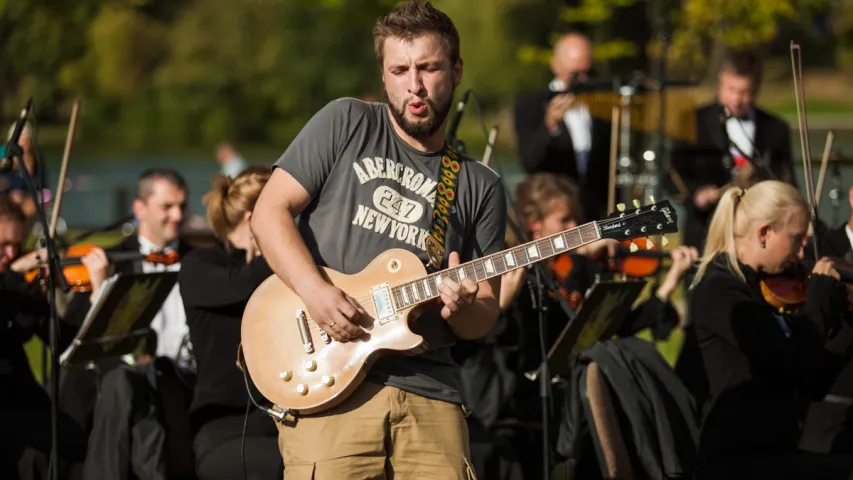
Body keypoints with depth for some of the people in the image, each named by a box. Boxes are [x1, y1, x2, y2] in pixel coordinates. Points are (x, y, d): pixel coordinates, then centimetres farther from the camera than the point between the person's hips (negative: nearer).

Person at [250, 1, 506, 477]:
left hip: (429, 393, 3)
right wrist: (314, 290, -13)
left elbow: (485, 319, 14)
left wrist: (463, 308, -9)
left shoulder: (482, 188, 14)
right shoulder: (346, 125, 8)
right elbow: (270, 211, 2)